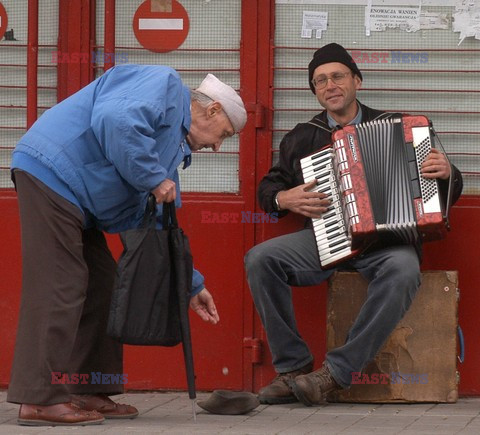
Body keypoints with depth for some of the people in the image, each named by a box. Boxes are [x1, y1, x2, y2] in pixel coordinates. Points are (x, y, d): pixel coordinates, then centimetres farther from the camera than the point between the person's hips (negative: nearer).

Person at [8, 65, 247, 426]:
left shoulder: (175, 148, 22)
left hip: (77, 200, 11)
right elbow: (116, 120, -26)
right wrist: (153, 179, -16)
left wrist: (191, 285, 24)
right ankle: (41, 400, -12)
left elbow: (157, 224, 26)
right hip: (53, 171, -11)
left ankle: (88, 394, 15)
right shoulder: (163, 85, -5)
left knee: (101, 286, 11)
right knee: (58, 287, -12)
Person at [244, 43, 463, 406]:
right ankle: (293, 367, -16)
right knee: (260, 259, -23)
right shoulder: (302, 138, 16)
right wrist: (284, 199, -1)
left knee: (403, 270, -37)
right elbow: (268, 188, 22)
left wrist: (446, 172, -11)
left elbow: (448, 191, 13)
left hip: (385, 241, -2)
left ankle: (337, 372, -33)